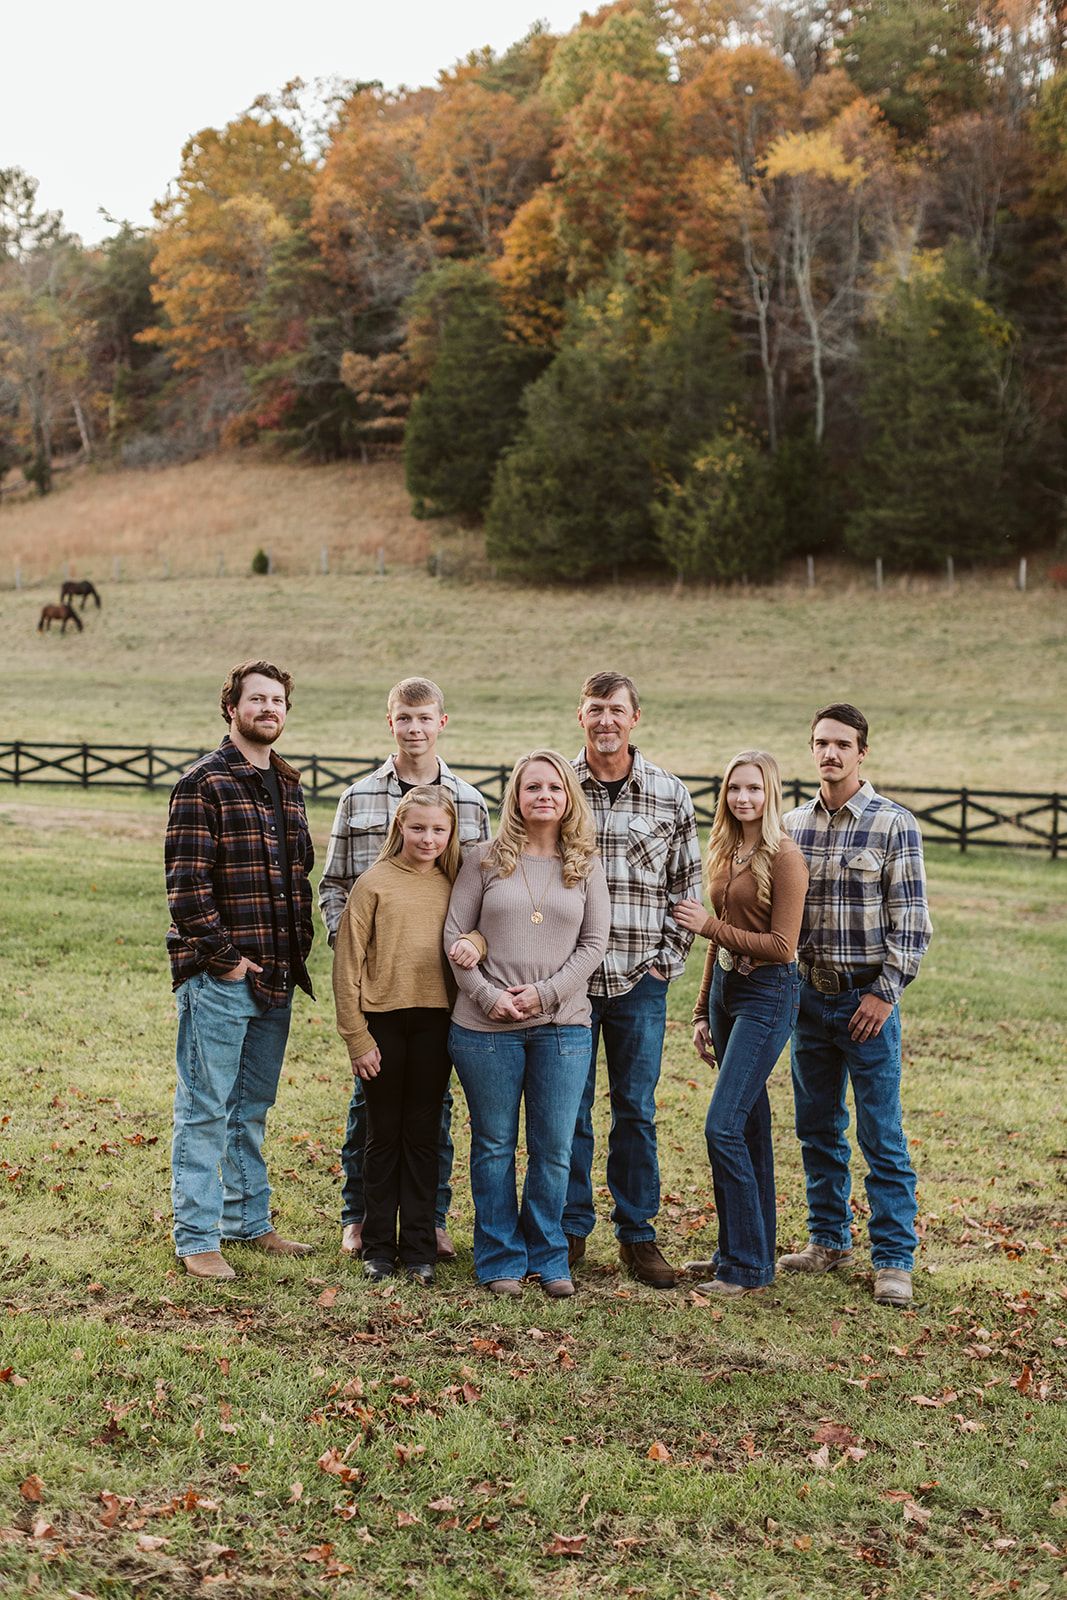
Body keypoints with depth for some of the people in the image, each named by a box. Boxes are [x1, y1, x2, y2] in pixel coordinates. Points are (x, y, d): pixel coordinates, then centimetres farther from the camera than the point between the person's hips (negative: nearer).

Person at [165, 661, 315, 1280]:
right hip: (219, 975, -7)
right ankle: (197, 1239, 6)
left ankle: (249, 1221, 27)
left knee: (253, 1106, 16)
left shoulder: (288, 786, 14)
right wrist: (224, 956, -15)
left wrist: (299, 949, 11)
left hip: (277, 975, 7)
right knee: (205, 1108, -1)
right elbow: (186, 882, -14)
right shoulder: (204, 783, -9)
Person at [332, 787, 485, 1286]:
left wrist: (475, 942, -19)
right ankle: (378, 1246, 18)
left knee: (423, 1135, 9)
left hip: (435, 1021, 3)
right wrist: (356, 1037, -8)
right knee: (384, 1136, 8)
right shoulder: (375, 882, -5)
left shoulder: (454, 884, 6)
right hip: (384, 1021, -3)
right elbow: (348, 964, -5)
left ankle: (419, 1246, 18)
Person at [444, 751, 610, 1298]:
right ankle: (500, 1259, 19)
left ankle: (548, 1258, 20)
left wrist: (546, 992, -10)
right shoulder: (486, 860, 2)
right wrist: (486, 995, -10)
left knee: (554, 1148, 5)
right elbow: (454, 934, 1)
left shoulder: (586, 866, 6)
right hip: (486, 1026, -1)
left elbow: (594, 943, 2)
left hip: (562, 1025, 1)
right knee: (494, 1145, 7)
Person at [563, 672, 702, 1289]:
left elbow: (688, 885, 8)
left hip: (640, 981, 1)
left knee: (636, 1110, 7)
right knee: (569, 1109, 6)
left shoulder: (671, 794, 2)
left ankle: (638, 1233, 19)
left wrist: (669, 958, 1)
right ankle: (571, 1228, 20)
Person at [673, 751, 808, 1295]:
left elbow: (781, 945, -16)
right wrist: (702, 1012, 15)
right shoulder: (727, 853, 12)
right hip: (725, 988, 8)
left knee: (723, 1126, -12)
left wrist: (710, 924, -15)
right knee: (748, 1125, 14)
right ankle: (745, 1248, 22)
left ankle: (748, 1266, -2)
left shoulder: (784, 858, -13)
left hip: (767, 995, -8)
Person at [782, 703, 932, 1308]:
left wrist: (884, 993, -13)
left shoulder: (894, 823, -7)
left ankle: (894, 1260, 7)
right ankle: (830, 1240, 26)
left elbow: (911, 920, -8)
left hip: (867, 999, -5)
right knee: (819, 1130, 13)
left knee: (882, 1137, -1)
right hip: (809, 996, 5)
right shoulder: (792, 824, 7)